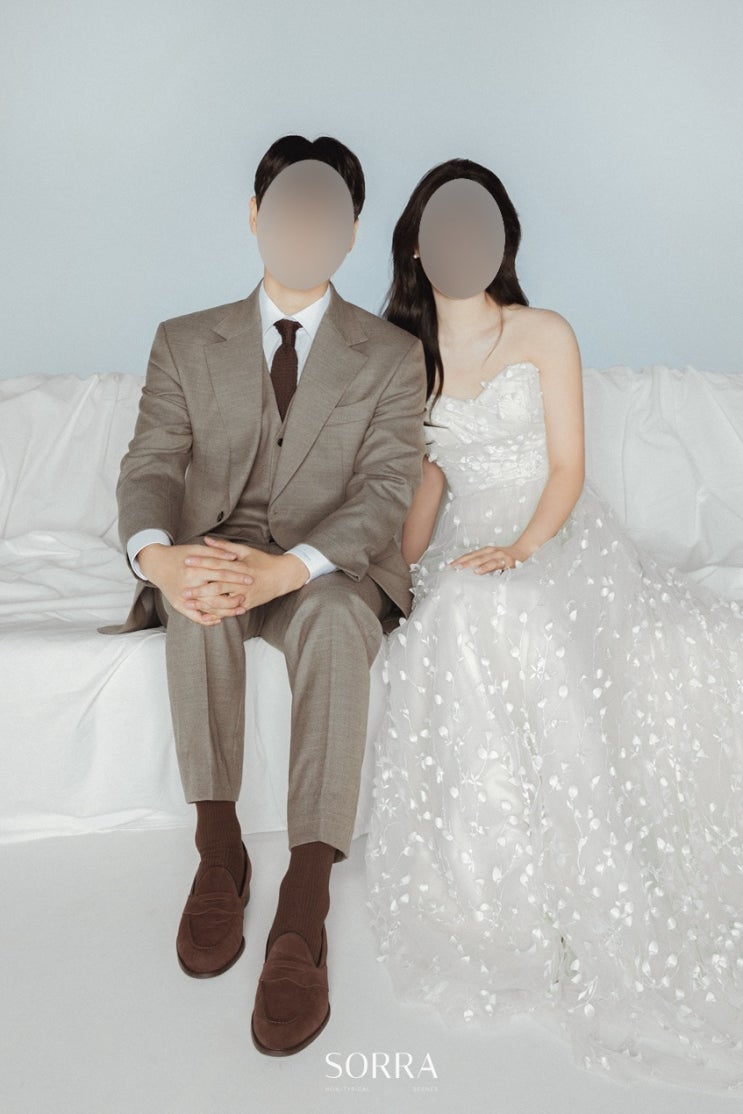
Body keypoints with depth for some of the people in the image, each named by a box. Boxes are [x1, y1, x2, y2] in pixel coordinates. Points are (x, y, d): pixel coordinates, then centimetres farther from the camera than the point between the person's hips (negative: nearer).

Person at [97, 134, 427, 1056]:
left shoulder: (391, 355, 6)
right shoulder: (187, 343, 11)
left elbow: (388, 487, -7)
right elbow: (149, 465, -1)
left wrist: (288, 568, -27)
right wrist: (159, 557, -27)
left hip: (333, 570, -1)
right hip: (215, 554, 2)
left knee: (334, 617, -35)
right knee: (199, 602, -34)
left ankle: (304, 905, -36)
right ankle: (218, 846, -21)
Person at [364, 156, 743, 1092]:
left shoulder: (544, 335, 1)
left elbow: (567, 467, -2)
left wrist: (522, 549, -20)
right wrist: (403, 566, -2)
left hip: (553, 537, -2)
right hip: (465, 545, 3)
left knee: (495, 615, -36)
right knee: (454, 628, -33)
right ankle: (484, 885, -22)